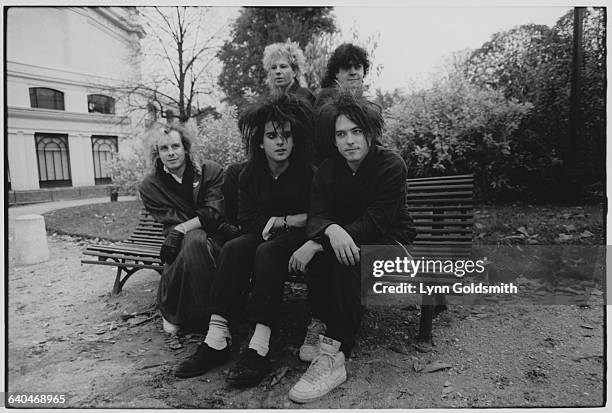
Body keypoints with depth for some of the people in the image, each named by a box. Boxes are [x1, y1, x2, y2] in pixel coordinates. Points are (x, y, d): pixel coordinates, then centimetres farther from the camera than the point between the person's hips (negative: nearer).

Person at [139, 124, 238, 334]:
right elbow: (172, 222, -7)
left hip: (216, 238, 1)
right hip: (184, 240, -1)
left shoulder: (211, 171, 0)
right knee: (195, 239, -34)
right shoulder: (149, 187, 2)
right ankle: (171, 309, -16)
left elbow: (214, 213, -9)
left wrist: (180, 230, -25)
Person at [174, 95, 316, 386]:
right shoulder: (251, 173, 3)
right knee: (233, 248, -24)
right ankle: (216, 340, -26)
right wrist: (287, 220, -13)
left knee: (267, 251, -34)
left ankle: (259, 349, -36)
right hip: (265, 234, 5)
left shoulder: (307, 169, -8)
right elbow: (246, 219, -2)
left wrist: (272, 221, -16)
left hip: (299, 237, -4)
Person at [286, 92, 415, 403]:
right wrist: (332, 230, -39)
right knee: (314, 260, -30)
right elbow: (316, 216, -11)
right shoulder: (328, 170, 1)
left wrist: (315, 243, -31)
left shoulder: (391, 166, -14)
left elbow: (375, 223, -23)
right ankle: (323, 327, -20)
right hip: (341, 240, 4)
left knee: (342, 259, -35)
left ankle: (334, 356, -34)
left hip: (390, 242, -4)